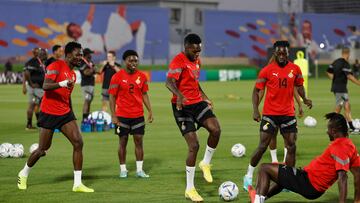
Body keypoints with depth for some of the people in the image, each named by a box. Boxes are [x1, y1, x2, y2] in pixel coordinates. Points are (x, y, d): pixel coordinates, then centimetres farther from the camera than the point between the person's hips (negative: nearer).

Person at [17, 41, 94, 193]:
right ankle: (23, 175, 29)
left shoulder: (72, 73, 14)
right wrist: (63, 83, -38)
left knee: (78, 142, -10)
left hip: (65, 113, 7)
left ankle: (77, 184, -8)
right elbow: (45, 86, -24)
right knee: (43, 149, 2)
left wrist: (72, 115, 24)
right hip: (49, 113, -7)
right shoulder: (56, 66, -11)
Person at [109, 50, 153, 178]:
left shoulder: (141, 76, 4)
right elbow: (112, 97, -4)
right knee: (123, 142, 4)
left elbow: (144, 94, 12)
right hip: (122, 116, -3)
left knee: (139, 141, 2)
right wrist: (113, 115, -10)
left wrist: (150, 111, 5)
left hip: (138, 115, 3)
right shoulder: (117, 77, -6)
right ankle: (123, 169, 11)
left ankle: (139, 170, 6)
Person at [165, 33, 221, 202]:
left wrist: (205, 97, 25)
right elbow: (169, 82, -32)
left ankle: (206, 163, 7)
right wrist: (179, 95, -50)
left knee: (215, 129, -19)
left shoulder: (197, 60, 11)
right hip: (183, 106, -7)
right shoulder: (178, 61, -16)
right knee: (194, 145, -10)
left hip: (197, 102, 7)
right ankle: (189, 189, 2)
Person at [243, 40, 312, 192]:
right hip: (270, 114, -3)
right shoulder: (267, 70, -5)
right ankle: (249, 176, 11)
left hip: (288, 114, 3)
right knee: (263, 146, -4)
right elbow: (257, 90, -1)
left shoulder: (295, 69, 3)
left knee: (291, 146, -1)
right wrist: (255, 110, -13)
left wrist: (304, 99, -2)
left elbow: (298, 85, 18)